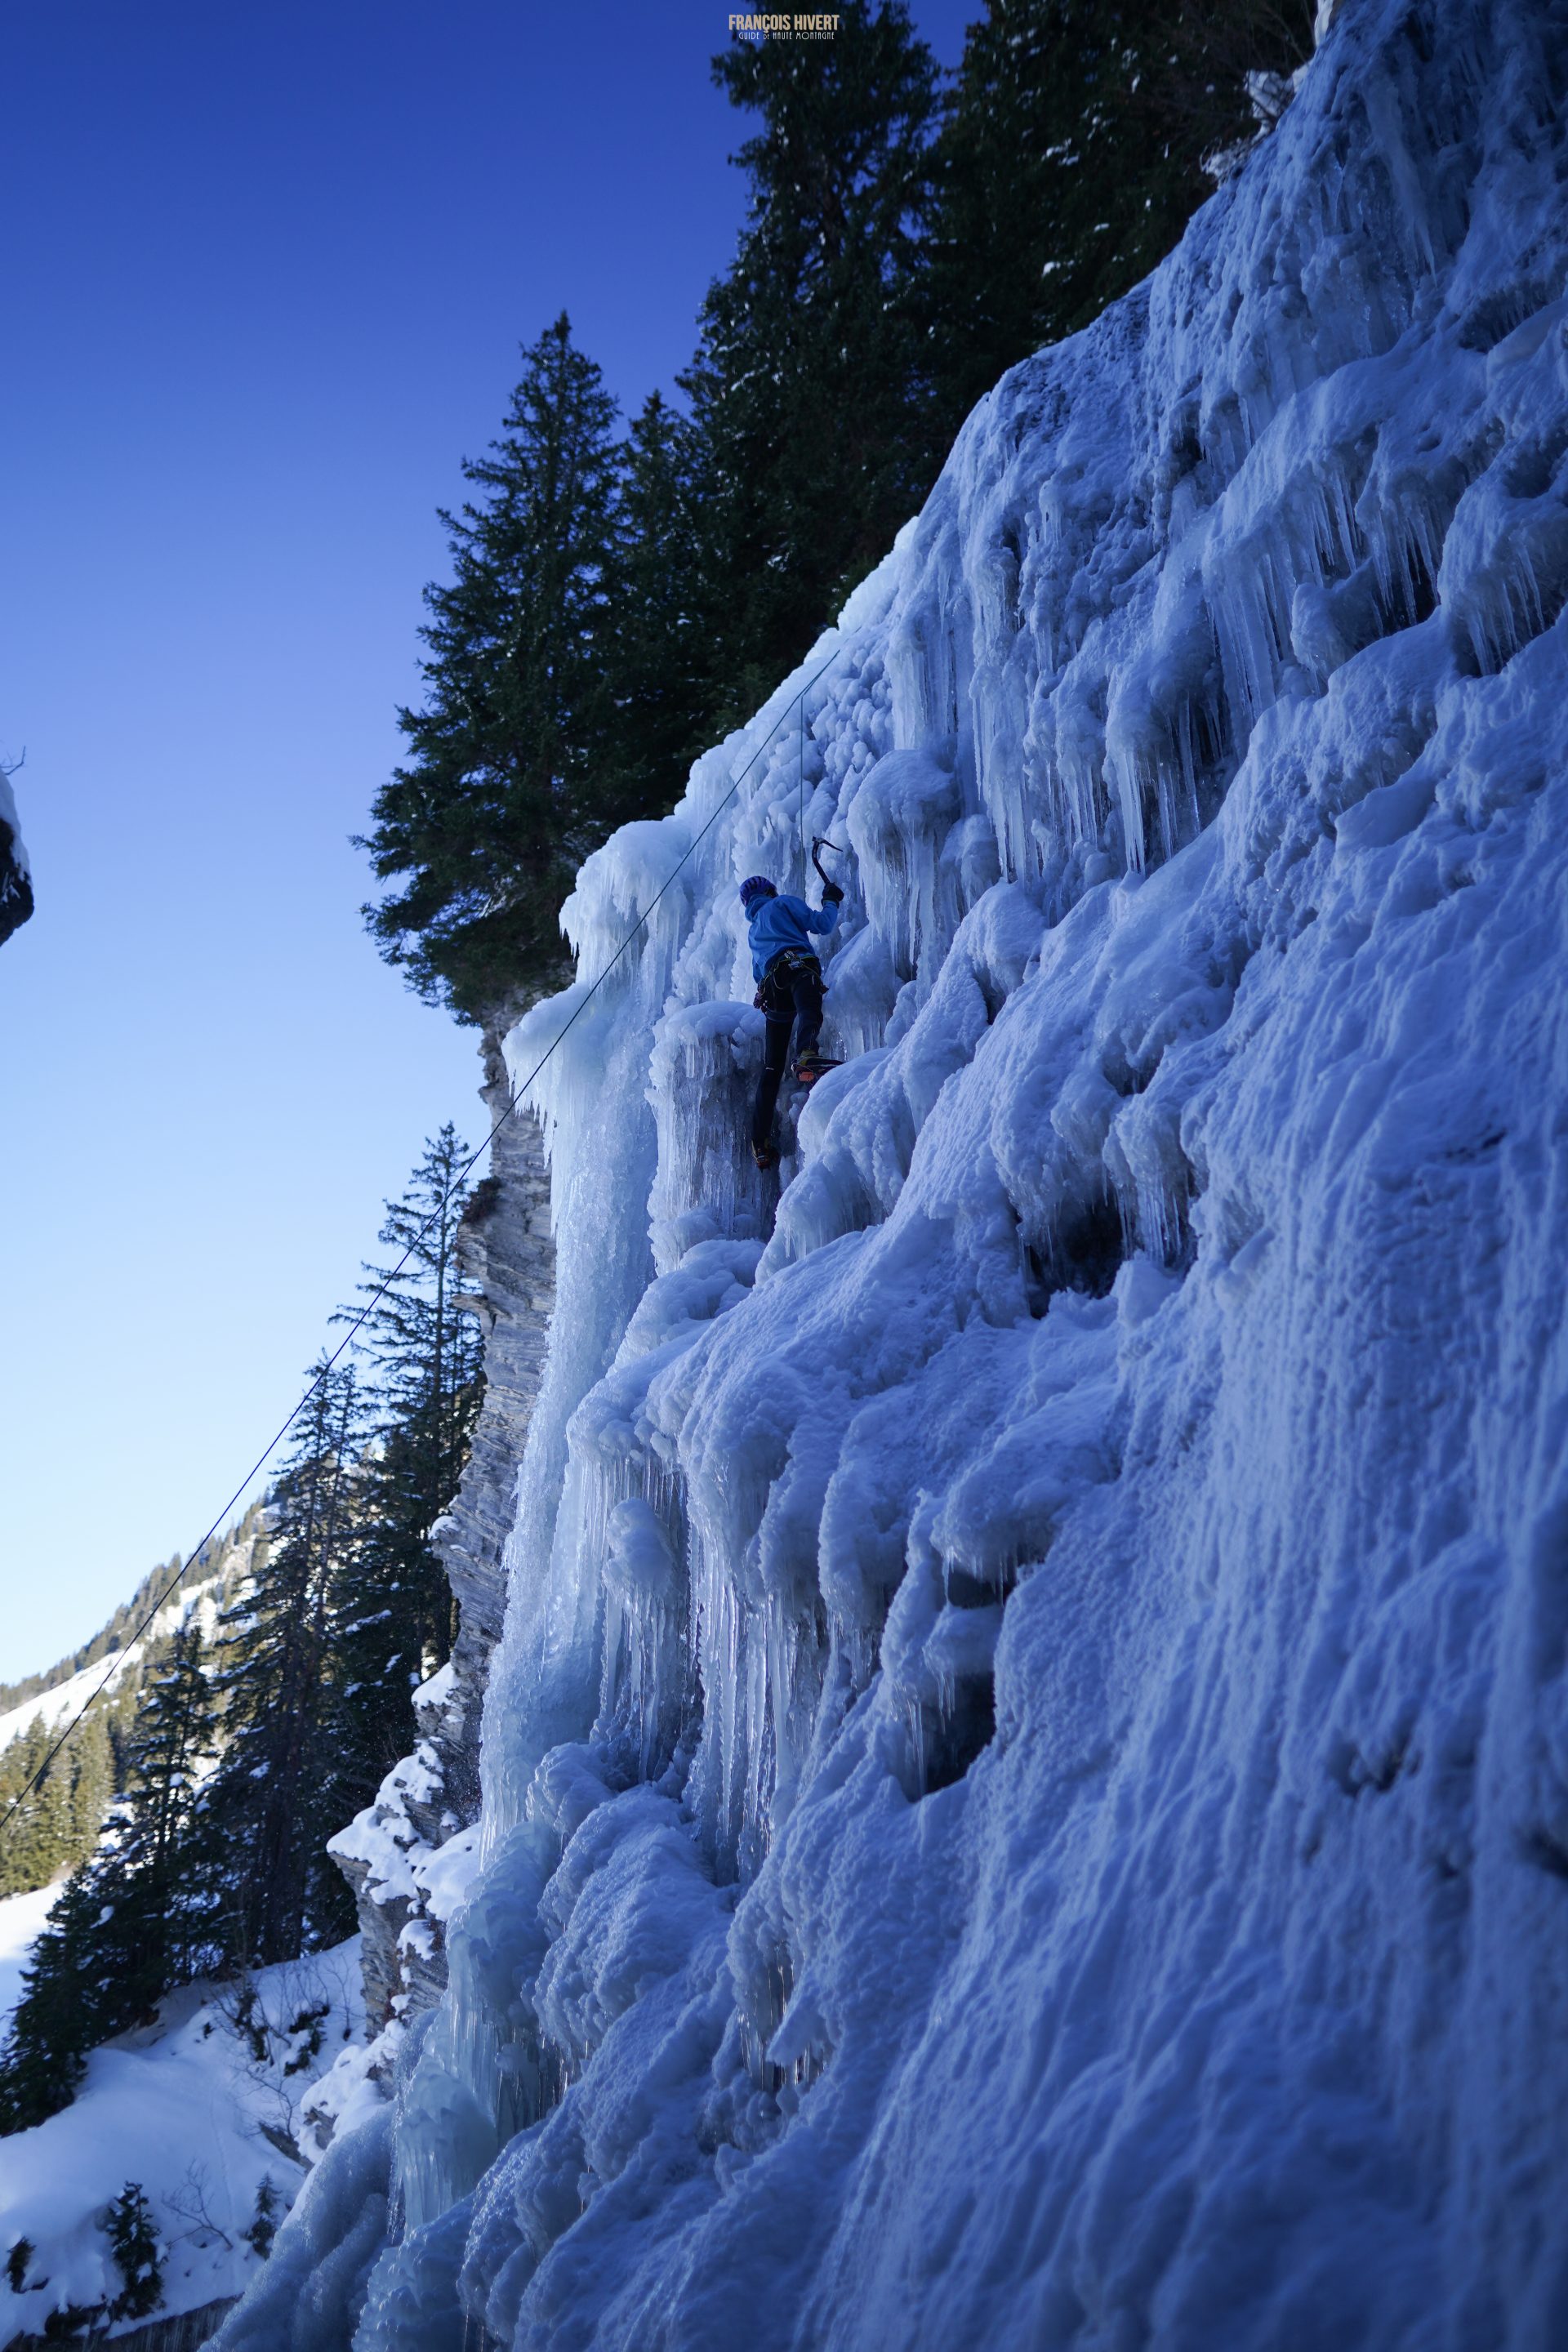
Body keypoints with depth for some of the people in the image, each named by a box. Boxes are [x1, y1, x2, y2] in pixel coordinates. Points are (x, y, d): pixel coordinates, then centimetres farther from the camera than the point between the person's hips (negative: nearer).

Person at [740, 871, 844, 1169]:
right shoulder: (783, 903, 20)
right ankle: (807, 1055, -72)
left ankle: (760, 1143, 6)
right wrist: (831, 902, 27)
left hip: (771, 984, 6)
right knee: (810, 1014, -37)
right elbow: (821, 924, 9)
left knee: (772, 1067, 9)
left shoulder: (754, 931, 38)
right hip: (800, 968, -6)